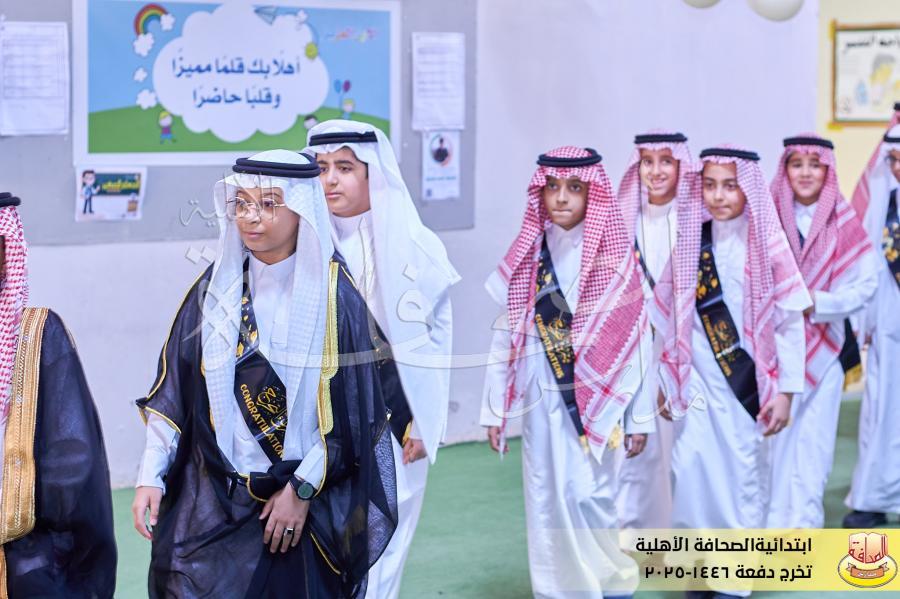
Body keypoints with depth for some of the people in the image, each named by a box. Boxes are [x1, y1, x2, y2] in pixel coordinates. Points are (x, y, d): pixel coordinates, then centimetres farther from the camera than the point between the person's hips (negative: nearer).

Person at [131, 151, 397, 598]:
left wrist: (302, 490, -10)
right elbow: (172, 390, 4)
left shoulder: (332, 296, -7)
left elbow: (349, 413, -8)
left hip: (308, 507, -2)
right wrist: (151, 476, -2)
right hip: (211, 506, 3)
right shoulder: (216, 288, 3)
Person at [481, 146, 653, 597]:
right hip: (538, 399, 4)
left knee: (588, 495, -8)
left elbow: (635, 338, -4)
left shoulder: (615, 255, -4)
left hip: (594, 399, -4)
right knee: (544, 501, 6)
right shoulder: (529, 254, 6)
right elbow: (507, 334, 7)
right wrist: (496, 408, 5)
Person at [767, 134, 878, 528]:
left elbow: (865, 284, -2)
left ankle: (804, 521, 11)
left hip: (822, 344, 0)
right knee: (774, 433, -3)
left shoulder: (844, 223, 0)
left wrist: (817, 302, -13)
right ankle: (775, 519, 7)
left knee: (813, 436, 1)